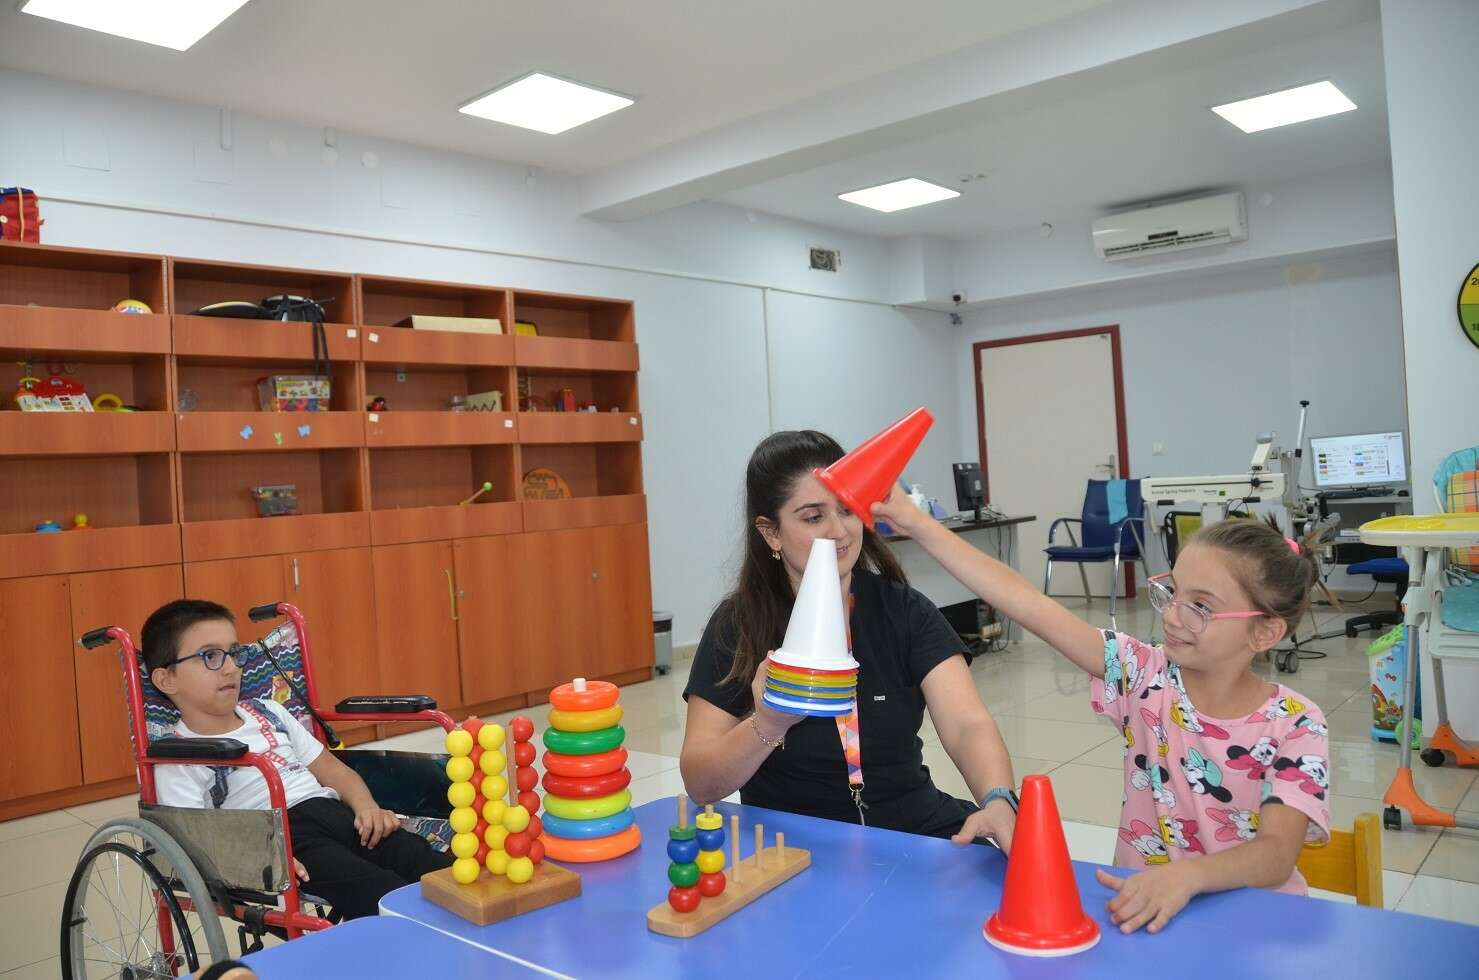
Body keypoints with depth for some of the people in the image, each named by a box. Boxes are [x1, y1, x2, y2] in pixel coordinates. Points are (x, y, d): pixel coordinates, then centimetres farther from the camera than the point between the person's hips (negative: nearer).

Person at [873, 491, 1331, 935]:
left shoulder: (1296, 726, -10)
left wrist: (1186, 875, -42)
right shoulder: (1146, 677, -7)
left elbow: (1277, 854, -21)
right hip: (1143, 908, 0)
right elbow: (1027, 605, -15)